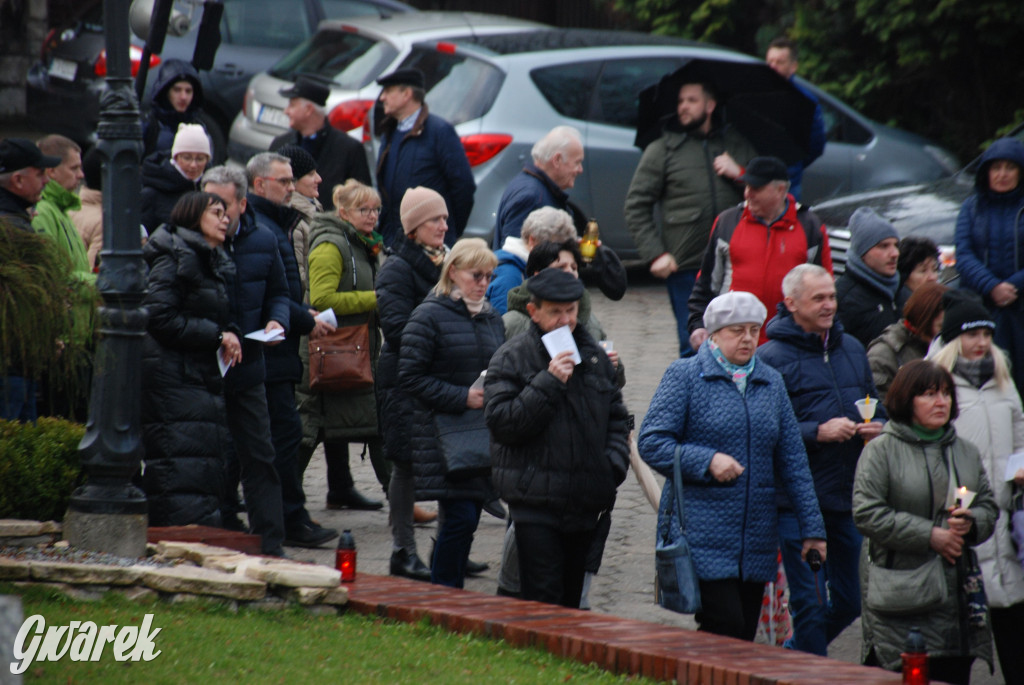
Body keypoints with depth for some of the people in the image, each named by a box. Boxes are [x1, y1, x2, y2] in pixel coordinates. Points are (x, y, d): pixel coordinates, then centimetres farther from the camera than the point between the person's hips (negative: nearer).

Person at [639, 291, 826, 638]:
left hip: (757, 540, 5)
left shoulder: (771, 382, 15)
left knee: (745, 636, 4)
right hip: (702, 534, -5)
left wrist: (811, 528, 10)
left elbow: (793, 461, 15)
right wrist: (707, 461, -18)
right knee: (725, 628, -17)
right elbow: (651, 443, -6)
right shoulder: (685, 376, 0)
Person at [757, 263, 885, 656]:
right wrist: (818, 432, -21)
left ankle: (794, 655, 31)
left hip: (848, 498, 6)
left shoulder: (851, 349, 14)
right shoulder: (772, 358, -7)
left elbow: (875, 405, 26)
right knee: (809, 602, -3)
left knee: (849, 601, 11)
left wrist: (877, 427, 3)